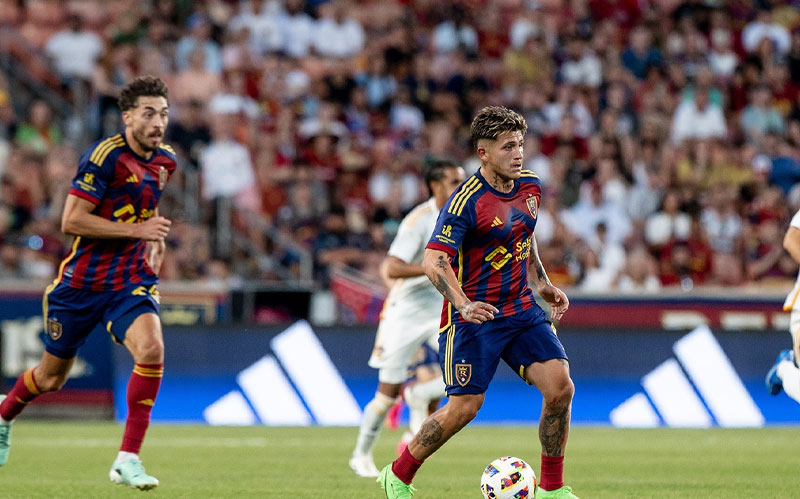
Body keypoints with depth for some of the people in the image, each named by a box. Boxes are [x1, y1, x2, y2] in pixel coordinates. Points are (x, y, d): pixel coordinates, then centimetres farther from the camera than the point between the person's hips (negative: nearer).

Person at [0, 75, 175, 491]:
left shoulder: (164, 161, 4)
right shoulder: (104, 157, -18)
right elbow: (71, 221, -22)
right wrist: (136, 229, -24)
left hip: (130, 280, 4)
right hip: (82, 281, -4)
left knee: (151, 349, -26)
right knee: (52, 376, 12)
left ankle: (128, 459, -20)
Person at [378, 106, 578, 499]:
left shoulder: (530, 187, 5)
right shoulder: (466, 201, -19)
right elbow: (433, 261, -25)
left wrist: (543, 285, 18)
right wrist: (464, 305, -38)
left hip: (522, 310, 6)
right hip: (475, 316, -6)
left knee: (560, 385, -10)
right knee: (465, 406, -6)